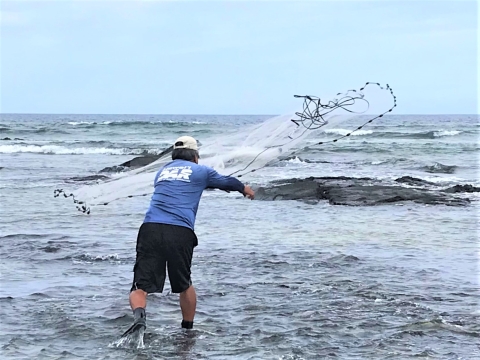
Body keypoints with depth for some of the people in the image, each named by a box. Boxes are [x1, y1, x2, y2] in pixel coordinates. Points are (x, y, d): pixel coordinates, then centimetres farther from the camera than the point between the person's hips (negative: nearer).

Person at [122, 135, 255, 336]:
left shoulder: (162, 172, 27)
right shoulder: (200, 171, 19)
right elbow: (227, 182, 37)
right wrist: (245, 189, 60)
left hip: (150, 229, 1)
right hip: (180, 233, -1)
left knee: (140, 287, -5)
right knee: (184, 285, 21)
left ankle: (139, 315, -34)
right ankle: (188, 329, 32)